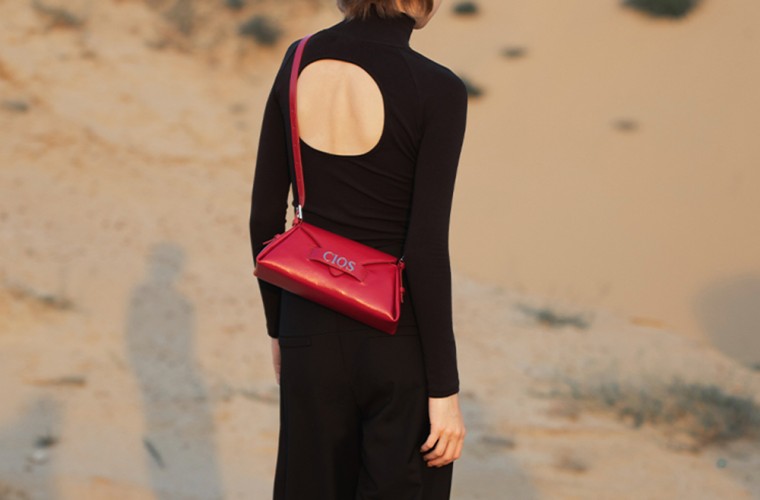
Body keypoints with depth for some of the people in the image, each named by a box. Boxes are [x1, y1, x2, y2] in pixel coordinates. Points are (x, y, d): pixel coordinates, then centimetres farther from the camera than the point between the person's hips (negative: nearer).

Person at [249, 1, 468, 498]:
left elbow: (265, 215, 4)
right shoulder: (437, 91, -18)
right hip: (402, 341, -5)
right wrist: (445, 390, -13)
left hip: (316, 330, 5)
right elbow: (426, 247, -19)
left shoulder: (300, 61, -2)